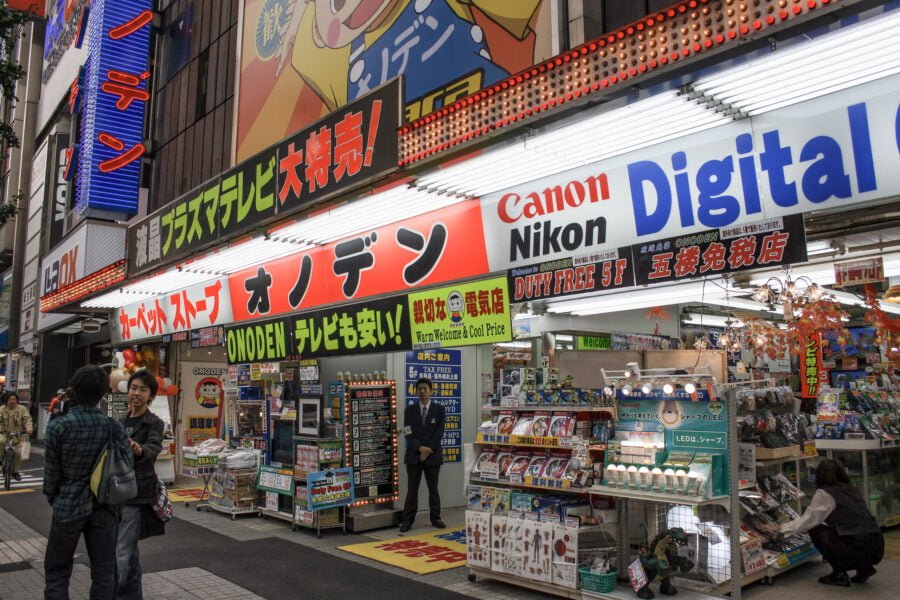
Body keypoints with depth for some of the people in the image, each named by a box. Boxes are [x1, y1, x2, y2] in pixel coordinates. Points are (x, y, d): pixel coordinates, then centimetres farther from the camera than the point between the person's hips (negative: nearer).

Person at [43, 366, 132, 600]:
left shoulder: (58, 426, -12)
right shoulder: (114, 427, -5)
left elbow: (52, 472, -6)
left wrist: (54, 500, 11)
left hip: (69, 506, -2)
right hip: (104, 508, 2)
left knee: (57, 574, 12)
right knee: (104, 572, 10)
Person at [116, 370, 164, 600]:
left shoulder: (154, 423, -10)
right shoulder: (122, 421, 11)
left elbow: (154, 449, -30)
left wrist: (139, 450, -52)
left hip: (137, 494, -7)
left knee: (123, 553, -8)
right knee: (130, 550, 17)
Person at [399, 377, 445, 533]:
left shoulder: (439, 409, 1)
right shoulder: (410, 410, 4)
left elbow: (439, 433, -5)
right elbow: (409, 433, -4)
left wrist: (428, 451, -12)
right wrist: (420, 448, -16)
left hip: (433, 455, 0)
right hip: (414, 455, 0)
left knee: (433, 488, 9)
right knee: (412, 489, 2)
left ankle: (435, 518, 20)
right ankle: (407, 520, 7)